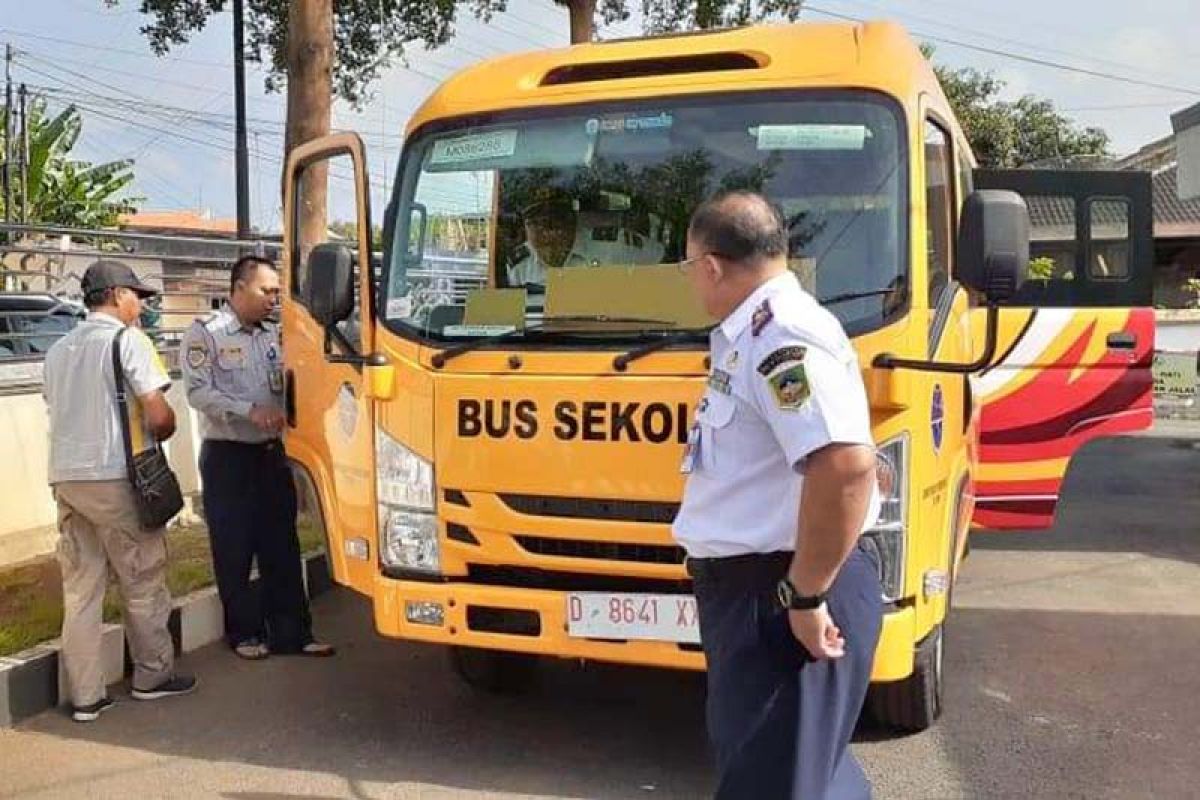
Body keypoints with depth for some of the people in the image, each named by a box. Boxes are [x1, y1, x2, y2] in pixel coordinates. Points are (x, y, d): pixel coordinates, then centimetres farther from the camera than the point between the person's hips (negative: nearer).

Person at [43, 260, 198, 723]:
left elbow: (62, 412, 18)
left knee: (80, 589, 8)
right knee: (142, 581, 9)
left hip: (64, 477, 6)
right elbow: (161, 419, -13)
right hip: (114, 477, -6)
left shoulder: (59, 350, 15)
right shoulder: (127, 340, -6)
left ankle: (85, 697, 11)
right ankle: (152, 676, 20)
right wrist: (151, 436, 9)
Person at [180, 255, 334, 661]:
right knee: (234, 551, 4)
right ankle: (245, 632, 17)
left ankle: (292, 632, 14)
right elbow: (199, 393, -15)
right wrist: (250, 410, -23)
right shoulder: (205, 333, -6)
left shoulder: (273, 334, 11)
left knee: (282, 547, 7)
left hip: (271, 453, 5)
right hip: (227, 458, -5)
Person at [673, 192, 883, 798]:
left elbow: (845, 465, -33)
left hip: (782, 597, -10)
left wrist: (805, 596, -27)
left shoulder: (783, 336, -21)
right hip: (751, 586, 10)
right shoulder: (752, 334, 12)